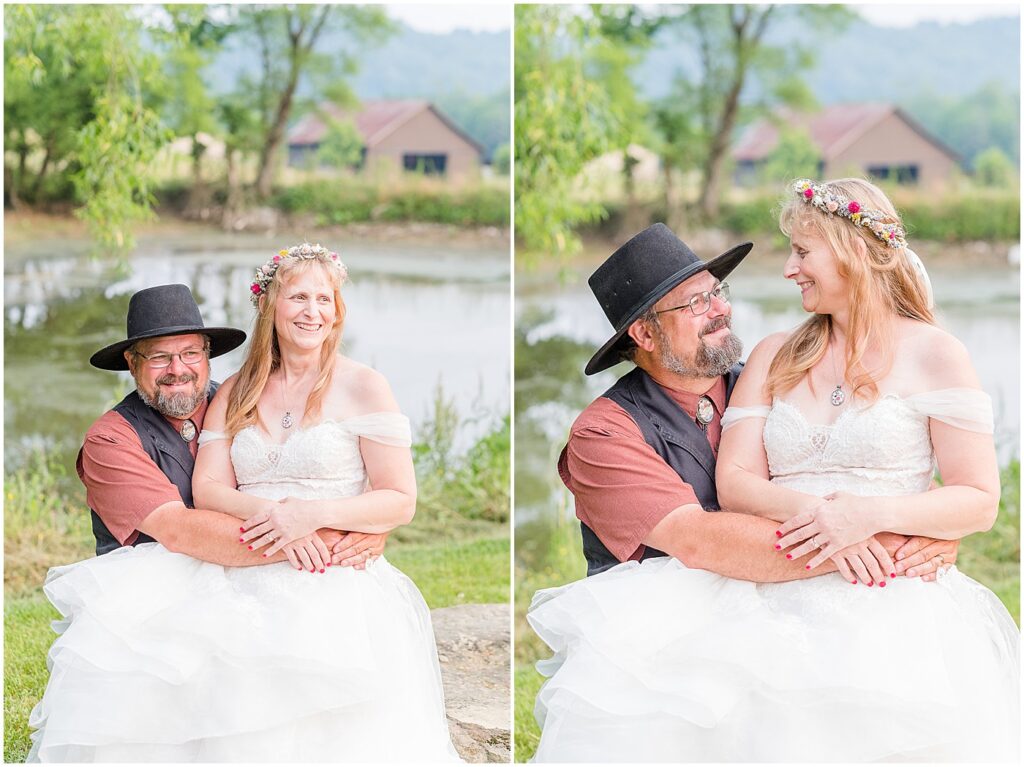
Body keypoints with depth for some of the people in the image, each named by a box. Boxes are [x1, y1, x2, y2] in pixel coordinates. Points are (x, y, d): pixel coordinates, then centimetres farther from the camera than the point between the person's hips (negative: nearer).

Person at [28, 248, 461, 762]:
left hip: (337, 579, -4)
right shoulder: (236, 393, 18)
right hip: (239, 573, 4)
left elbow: (400, 502, 1)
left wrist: (314, 513, -15)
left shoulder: (362, 387, 5)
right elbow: (207, 489, 9)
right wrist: (270, 513, -12)